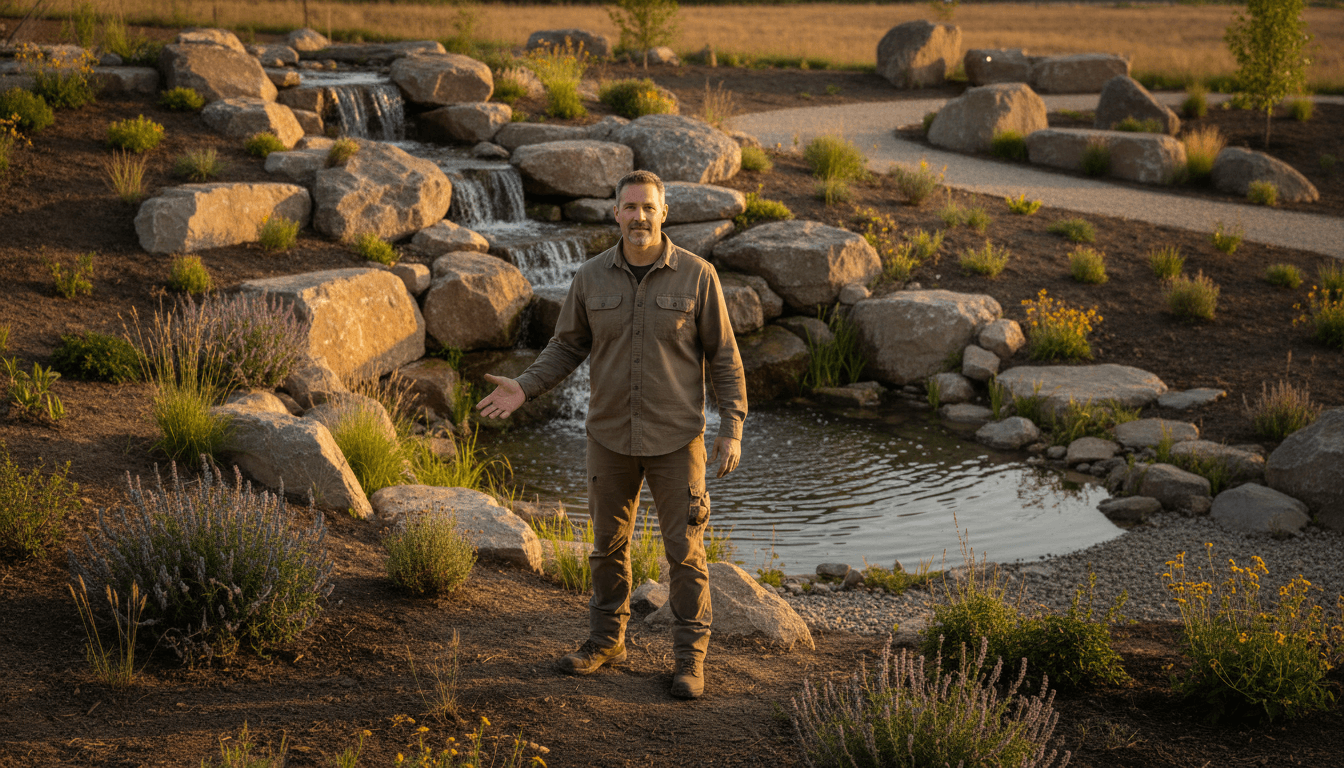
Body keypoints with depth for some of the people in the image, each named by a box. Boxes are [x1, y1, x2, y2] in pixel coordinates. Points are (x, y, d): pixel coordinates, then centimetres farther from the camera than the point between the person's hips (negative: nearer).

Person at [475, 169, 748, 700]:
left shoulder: (697, 275, -11)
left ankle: (690, 659, 15)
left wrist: (732, 429, -10)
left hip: (675, 436, -3)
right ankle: (606, 641, 31)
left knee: (685, 549, 3)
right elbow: (568, 346, 6)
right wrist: (523, 390, -8)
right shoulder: (593, 276, -4)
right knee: (609, 542, 14)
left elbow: (723, 355, -5)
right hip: (611, 434, 3)